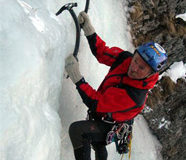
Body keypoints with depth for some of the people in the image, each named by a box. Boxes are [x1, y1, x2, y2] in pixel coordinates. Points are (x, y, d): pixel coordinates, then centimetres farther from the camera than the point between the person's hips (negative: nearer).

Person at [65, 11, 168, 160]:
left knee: (77, 129, -29)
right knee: (98, 144, 33)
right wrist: (88, 28, -20)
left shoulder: (136, 96, -40)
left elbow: (96, 104, -39)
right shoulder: (125, 58, -21)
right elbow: (101, 52, -5)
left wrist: (76, 77, -43)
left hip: (107, 126, -8)